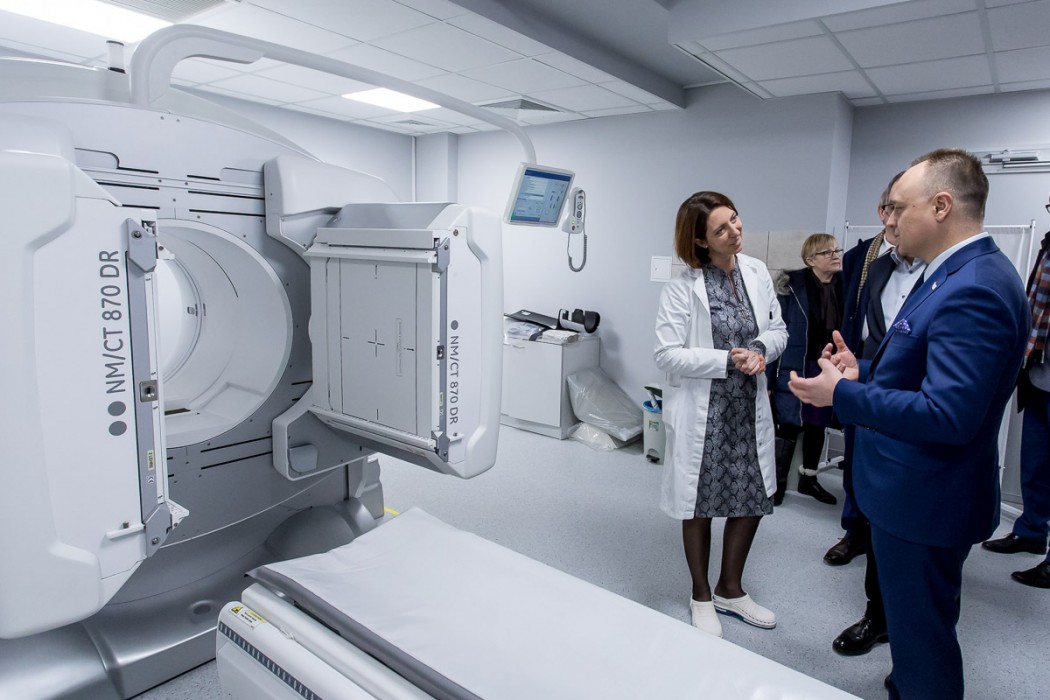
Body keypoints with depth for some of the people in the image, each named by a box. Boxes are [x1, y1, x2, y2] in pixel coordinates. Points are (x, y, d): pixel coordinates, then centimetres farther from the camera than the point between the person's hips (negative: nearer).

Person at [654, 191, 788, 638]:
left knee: (753, 500, 15)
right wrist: (727, 361, -21)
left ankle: (730, 590, 39)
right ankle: (701, 597, 34)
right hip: (702, 410, -5)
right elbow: (666, 354, -16)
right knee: (700, 505, 11)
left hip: (750, 407, 5)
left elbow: (778, 330, 8)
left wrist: (761, 350, -13)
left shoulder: (757, 271, 1)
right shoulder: (683, 287, -15)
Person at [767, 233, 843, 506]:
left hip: (828, 370, 5)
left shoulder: (844, 286, 1)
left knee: (817, 426, 17)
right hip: (795, 369, -5)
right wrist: (768, 375, -13)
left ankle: (808, 479, 35)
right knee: (790, 427, 2)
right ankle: (778, 481, 20)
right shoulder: (792, 286, -12)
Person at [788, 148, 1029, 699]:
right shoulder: (957, 274, 7)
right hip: (915, 491, 10)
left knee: (922, 637, 10)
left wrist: (841, 394, -23)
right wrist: (862, 372, 2)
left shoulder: (974, 290, -26)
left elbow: (948, 415, -31)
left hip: (924, 502, -10)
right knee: (911, 621, 29)